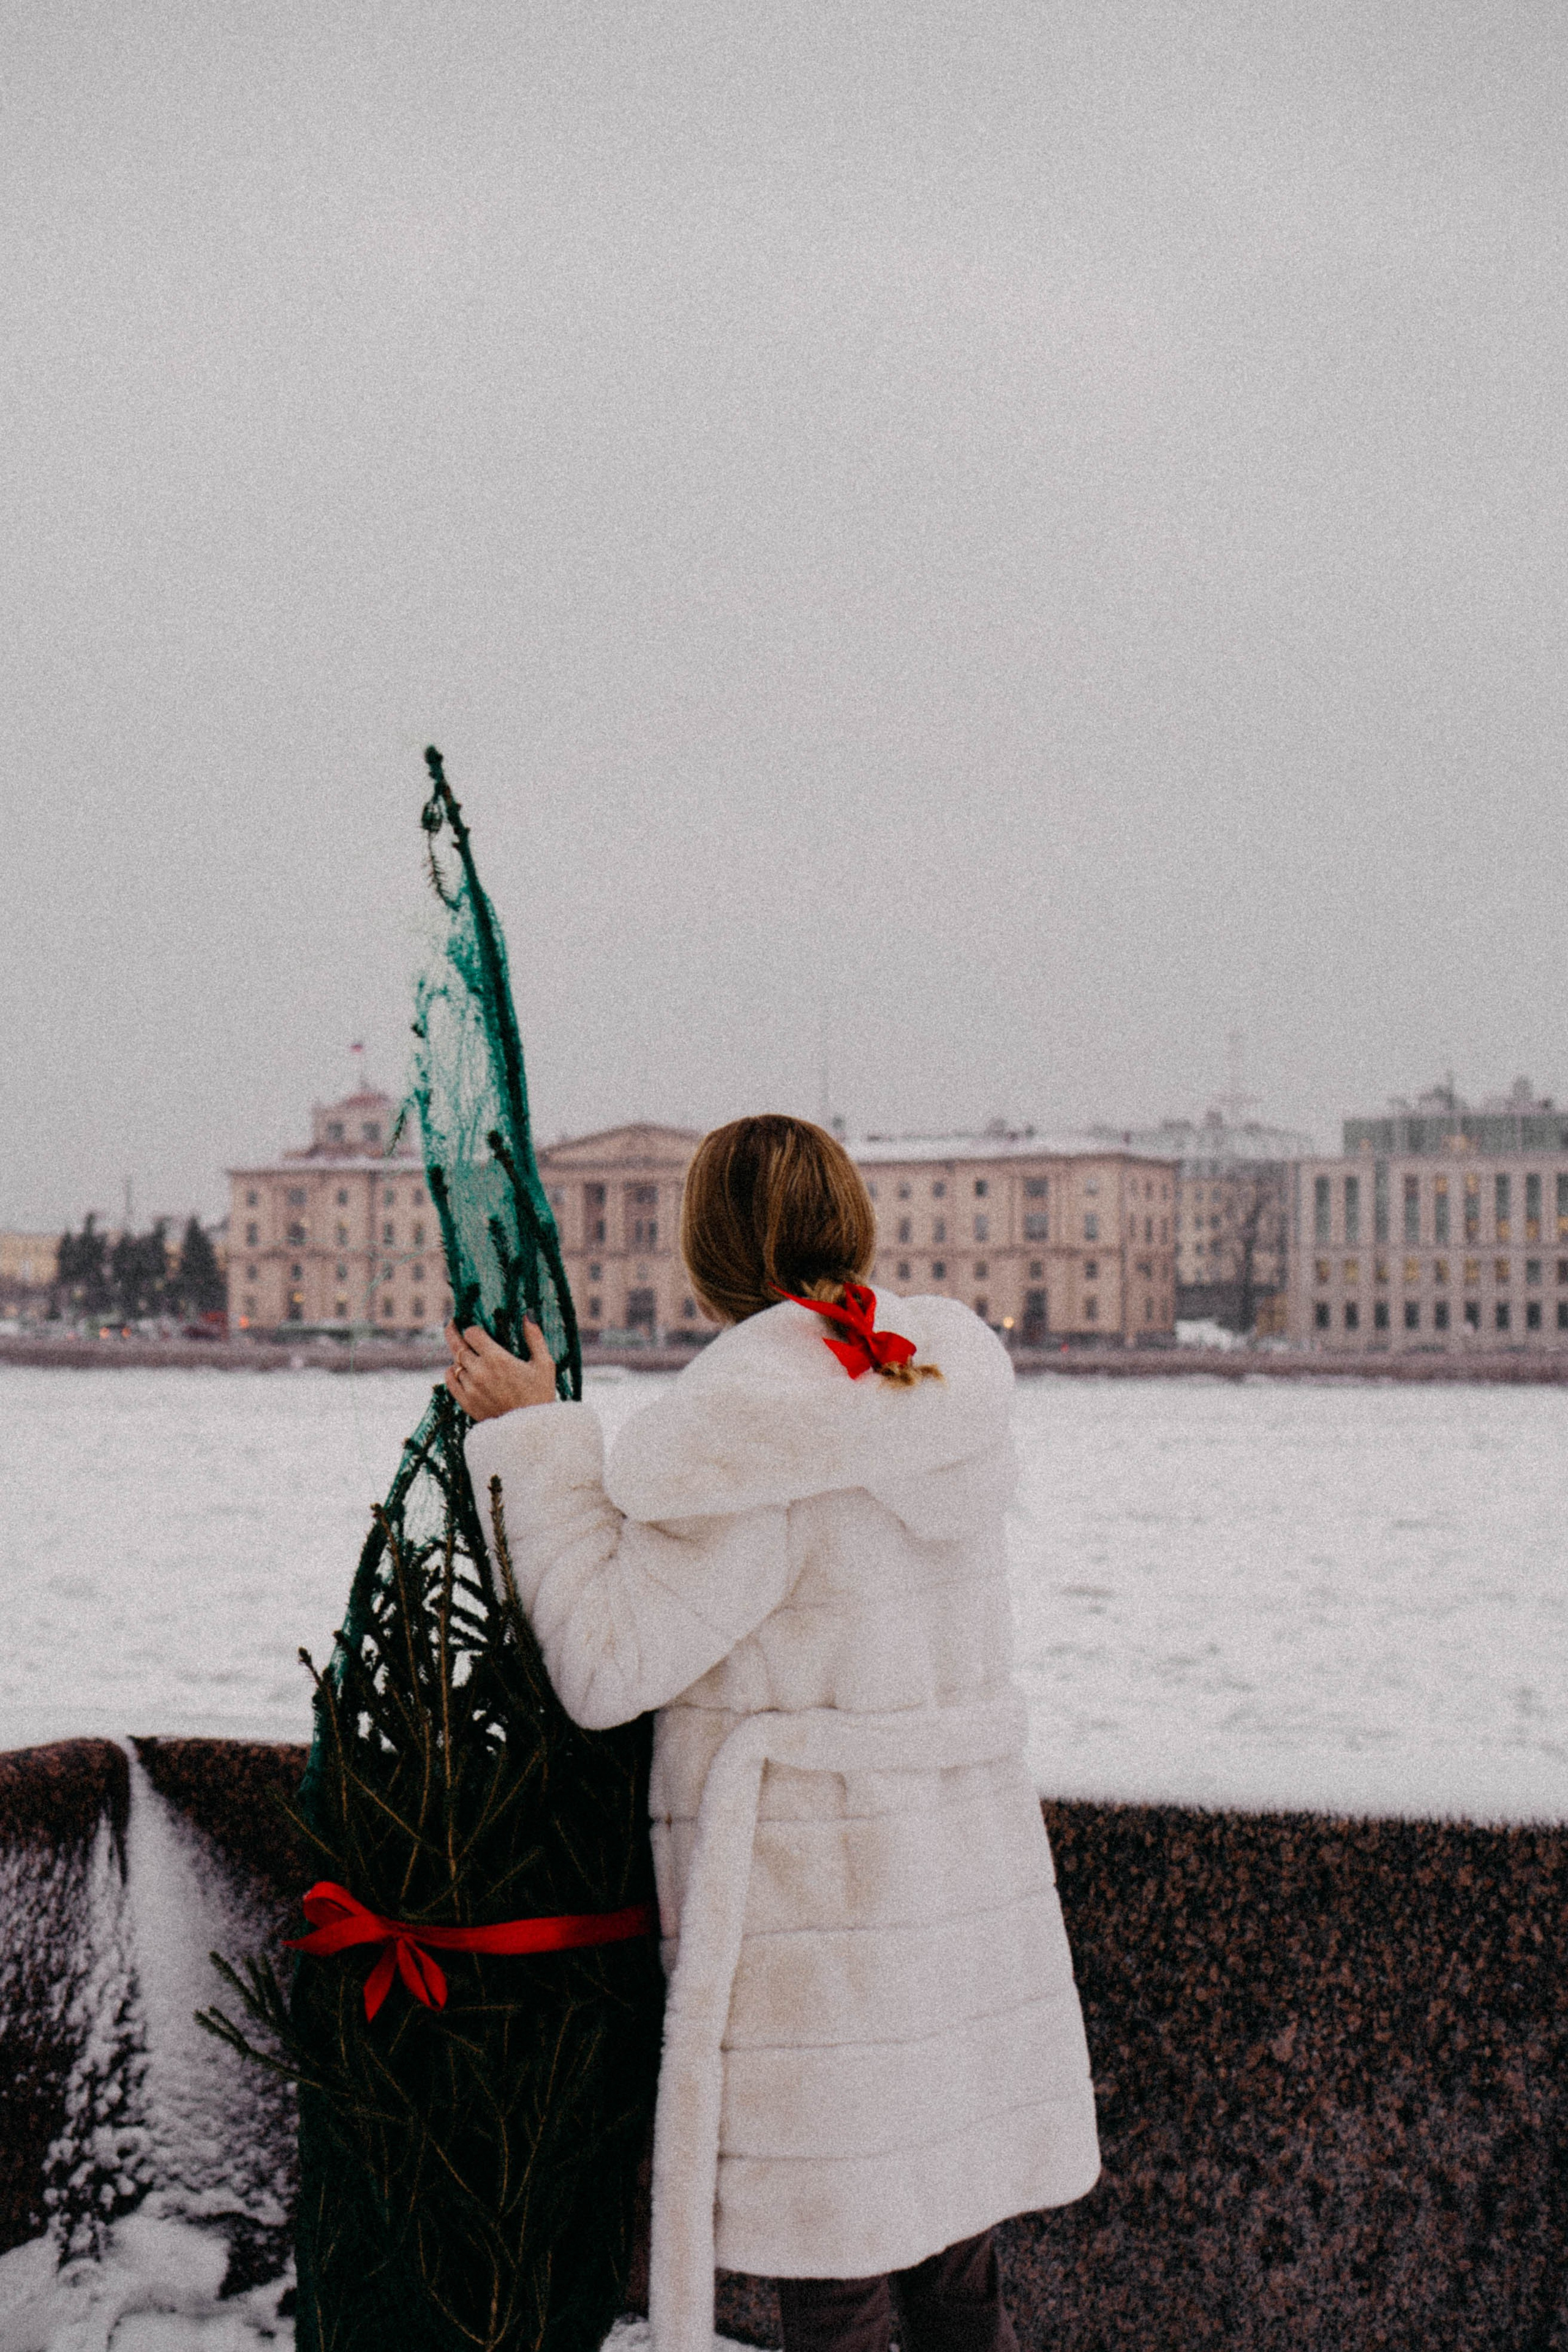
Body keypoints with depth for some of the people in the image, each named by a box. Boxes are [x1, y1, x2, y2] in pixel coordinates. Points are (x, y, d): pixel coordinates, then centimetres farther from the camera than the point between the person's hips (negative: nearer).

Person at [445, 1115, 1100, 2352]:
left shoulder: (740, 1433, -19)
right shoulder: (950, 1390, 4)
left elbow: (608, 1665, -15)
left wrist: (534, 1443, -10)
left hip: (814, 1913, -7)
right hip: (972, 1874, 7)